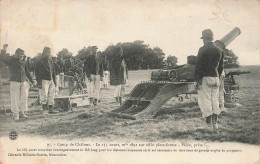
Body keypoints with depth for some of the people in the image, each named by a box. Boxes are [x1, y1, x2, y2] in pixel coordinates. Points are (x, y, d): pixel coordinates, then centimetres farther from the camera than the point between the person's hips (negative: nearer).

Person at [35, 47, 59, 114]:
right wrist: (39, 83, -14)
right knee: (44, 95, -7)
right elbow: (37, 73, -9)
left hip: (51, 80, 7)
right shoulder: (41, 62, -7)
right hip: (44, 80, -7)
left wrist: (54, 81, 17)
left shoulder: (50, 61, 14)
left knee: (51, 95, 8)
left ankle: (51, 109, 15)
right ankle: (44, 110, 1)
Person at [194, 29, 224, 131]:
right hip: (215, 77, 6)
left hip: (205, 77, -6)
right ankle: (215, 122, 13)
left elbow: (199, 66, -13)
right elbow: (221, 66, 15)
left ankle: (208, 118, -3)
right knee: (215, 99, 11)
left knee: (205, 99, 0)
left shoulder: (203, 50, -10)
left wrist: (196, 80, -10)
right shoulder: (219, 50, 9)